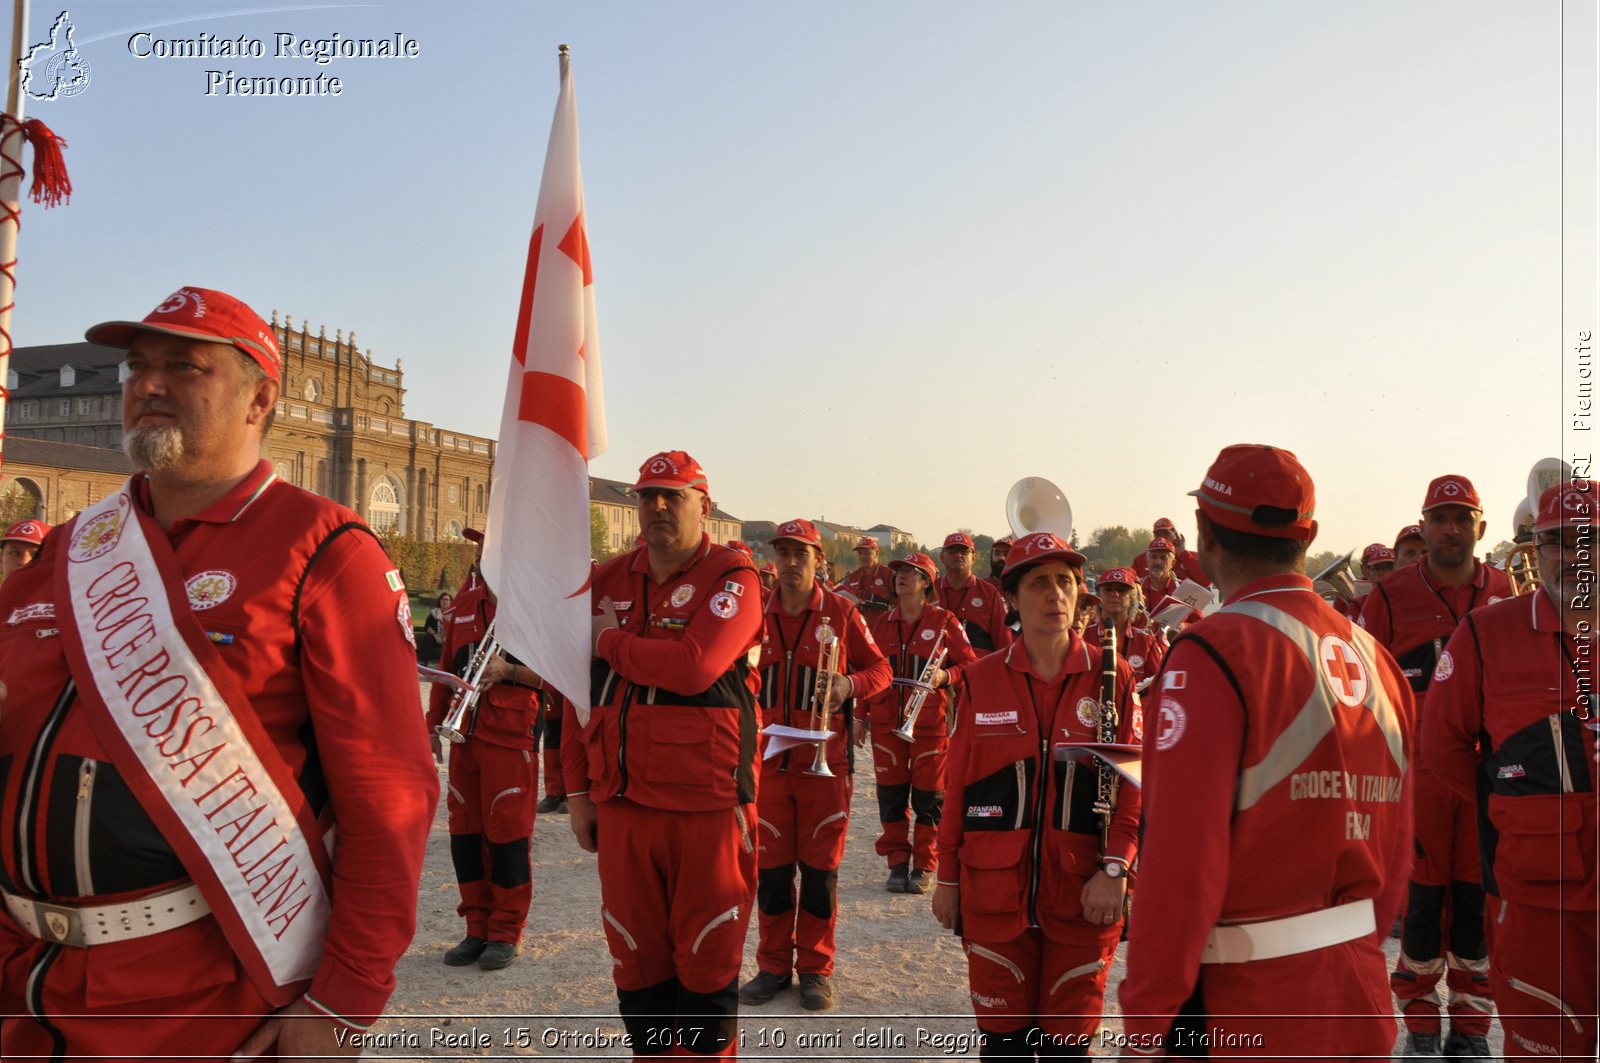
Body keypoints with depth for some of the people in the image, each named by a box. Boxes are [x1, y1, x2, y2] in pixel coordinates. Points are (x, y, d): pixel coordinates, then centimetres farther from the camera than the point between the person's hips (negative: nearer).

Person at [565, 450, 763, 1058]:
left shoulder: (731, 579, -7)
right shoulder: (608, 582, 9)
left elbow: (694, 666, -24)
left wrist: (609, 642, -9)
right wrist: (577, 788, 12)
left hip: (708, 804, -4)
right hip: (622, 803, 5)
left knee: (706, 961, 7)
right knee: (636, 958, 14)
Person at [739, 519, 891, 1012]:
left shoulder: (840, 612, -2)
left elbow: (880, 669, 4)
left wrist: (850, 684, -17)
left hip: (825, 761, -2)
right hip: (768, 759, 2)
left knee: (820, 866, 6)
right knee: (771, 865, 8)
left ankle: (816, 968, 20)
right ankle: (774, 964, 23)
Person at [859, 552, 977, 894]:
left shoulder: (943, 621, 0)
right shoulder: (883, 622, 11)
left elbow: (970, 663, 1)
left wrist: (946, 676, -19)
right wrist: (861, 715, 13)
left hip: (930, 721, -3)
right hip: (886, 721, 4)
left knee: (928, 795, 1)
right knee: (890, 793, 5)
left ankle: (924, 866, 13)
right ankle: (898, 863, 17)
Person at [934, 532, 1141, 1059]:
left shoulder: (1112, 678, -1)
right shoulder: (981, 679, 0)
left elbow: (1133, 783, -2)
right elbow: (958, 784, 4)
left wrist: (1115, 868, -12)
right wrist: (947, 877, 7)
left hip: (1084, 893, 0)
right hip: (995, 890, 1)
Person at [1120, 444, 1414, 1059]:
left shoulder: (1212, 656, -18)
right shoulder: (1372, 657, 3)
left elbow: (1182, 856, -21)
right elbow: (1394, 844, 9)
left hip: (1244, 1011, -6)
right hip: (1359, 1000, 7)